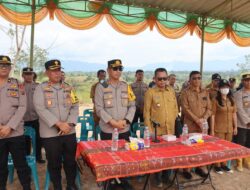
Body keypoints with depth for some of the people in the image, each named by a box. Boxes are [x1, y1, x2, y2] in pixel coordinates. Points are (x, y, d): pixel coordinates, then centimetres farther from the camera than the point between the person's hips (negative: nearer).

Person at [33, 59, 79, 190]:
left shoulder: (68, 88, 9)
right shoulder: (40, 88, -1)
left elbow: (75, 107, 4)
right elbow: (40, 109, -12)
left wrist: (69, 124, -11)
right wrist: (59, 124, -18)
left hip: (69, 132, 3)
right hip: (50, 133, -3)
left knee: (71, 160, 11)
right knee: (54, 163, 9)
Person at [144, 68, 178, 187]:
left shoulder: (171, 91, 6)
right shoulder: (150, 92, -8)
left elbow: (175, 108, 14)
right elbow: (146, 113, -9)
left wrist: (174, 122, 9)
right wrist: (149, 130, -11)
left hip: (170, 130, 5)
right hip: (156, 131, -4)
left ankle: (166, 176, 35)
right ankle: (158, 179, 26)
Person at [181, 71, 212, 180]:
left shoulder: (205, 92, 11)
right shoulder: (185, 92, -4)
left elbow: (209, 108, 7)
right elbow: (185, 109, -11)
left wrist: (203, 119, -10)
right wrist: (197, 120, -16)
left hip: (203, 125, 5)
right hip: (190, 124, -4)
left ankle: (198, 167, 25)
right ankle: (185, 169, 12)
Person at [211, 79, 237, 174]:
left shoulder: (231, 100, 7)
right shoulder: (215, 100, -9)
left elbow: (234, 114, 9)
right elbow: (213, 115, -11)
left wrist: (235, 127, 6)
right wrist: (212, 130, -13)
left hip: (229, 128, 5)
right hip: (219, 128, -5)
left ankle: (224, 165, 29)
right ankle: (217, 166, 19)